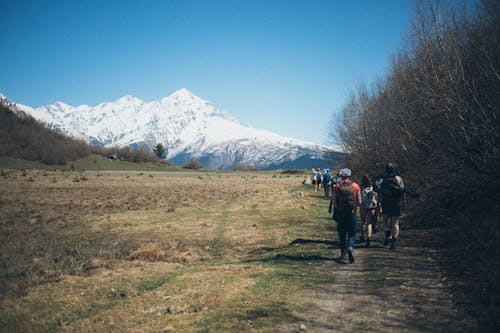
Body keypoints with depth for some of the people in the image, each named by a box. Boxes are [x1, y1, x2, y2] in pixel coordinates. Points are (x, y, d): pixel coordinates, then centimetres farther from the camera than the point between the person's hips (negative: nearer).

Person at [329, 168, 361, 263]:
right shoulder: (355, 186, -3)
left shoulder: (337, 186, -4)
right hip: (352, 213, 0)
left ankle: (343, 253, 21)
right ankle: (350, 248, -21)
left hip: (341, 213, 0)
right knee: (352, 234, 6)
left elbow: (334, 201, -5)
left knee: (342, 234, 15)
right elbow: (359, 202, 0)